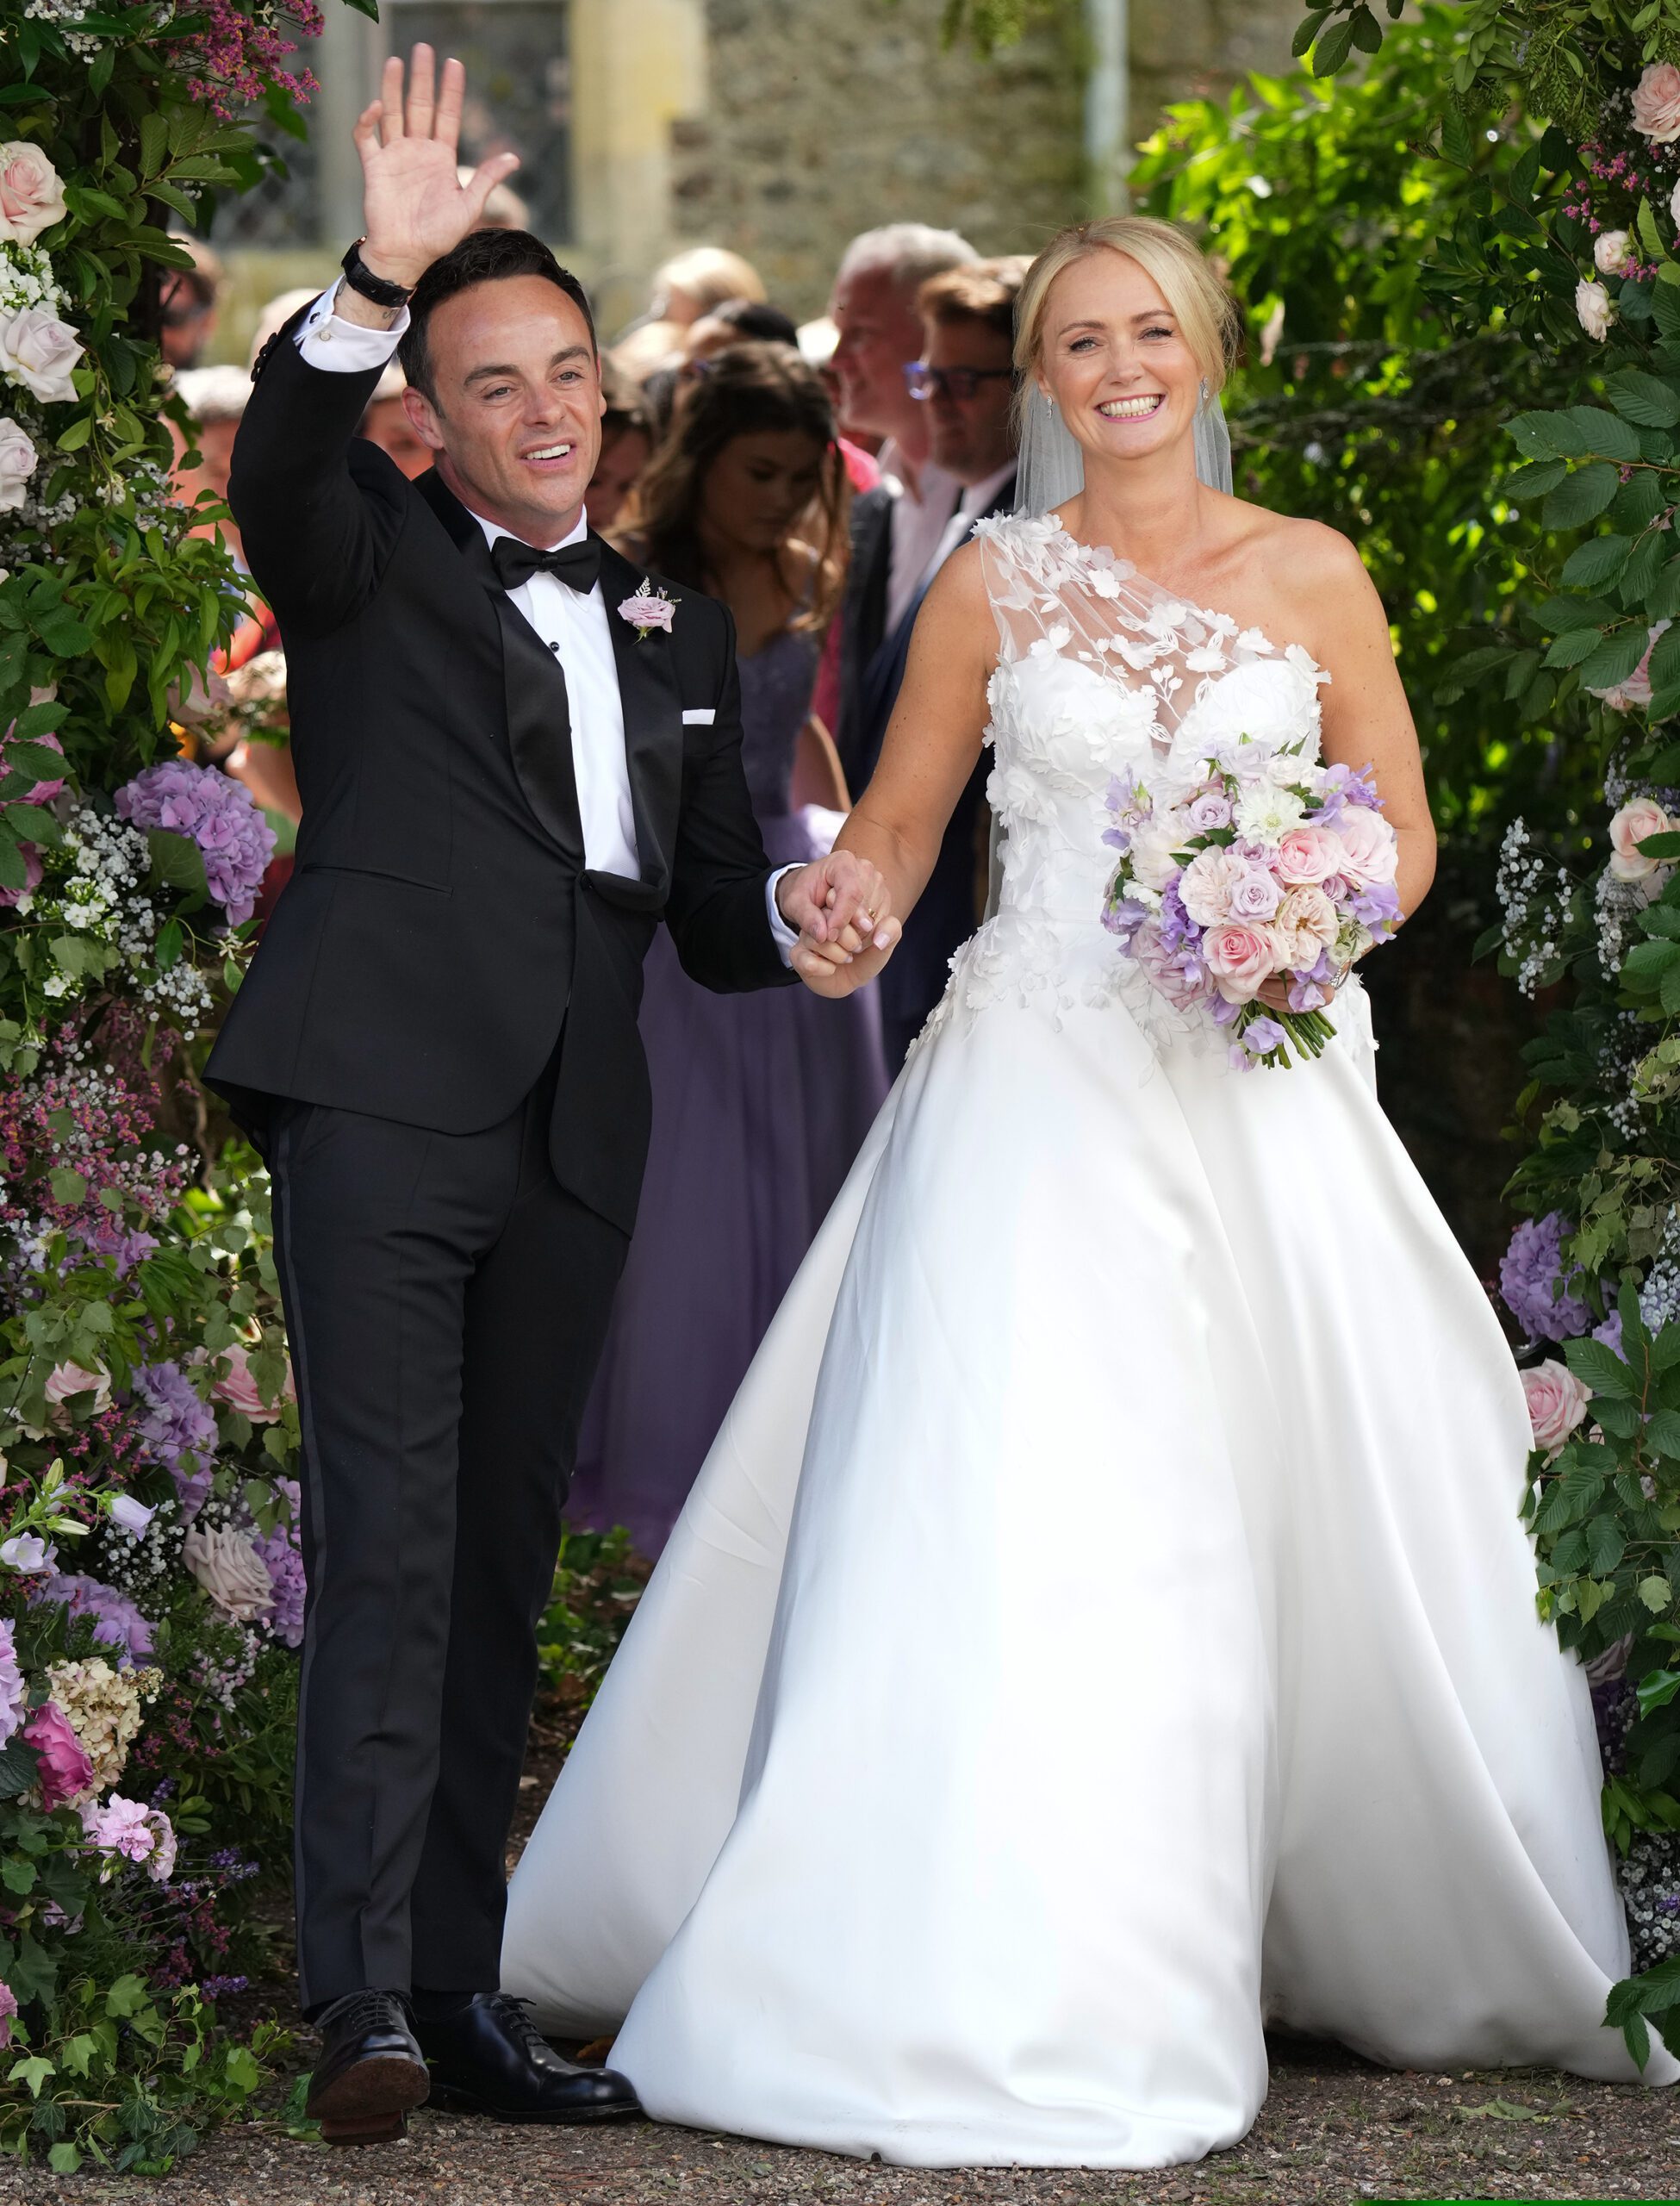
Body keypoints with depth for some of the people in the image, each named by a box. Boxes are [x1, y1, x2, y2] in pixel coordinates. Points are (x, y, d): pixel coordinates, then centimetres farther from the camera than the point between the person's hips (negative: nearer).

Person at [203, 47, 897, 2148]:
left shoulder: (676, 624, 21)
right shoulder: (372, 558, 6)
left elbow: (707, 911, 23)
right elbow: (276, 466, -18)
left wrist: (796, 912, 0)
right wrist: (378, 279, -34)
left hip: (570, 1140, 6)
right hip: (382, 1089, -5)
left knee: (499, 1562, 9)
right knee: (387, 1537, -15)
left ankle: (461, 1995, 13)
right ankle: (363, 1998, -20)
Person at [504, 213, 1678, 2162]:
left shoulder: (1314, 577, 7)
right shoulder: (995, 583, 7)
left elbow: (1404, 834, 11)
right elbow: (894, 825, 11)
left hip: (1258, 1085, 1)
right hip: (1041, 1090, -1)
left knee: (1298, 1505, 0)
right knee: (1017, 1516, -10)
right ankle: (1021, 1991, -8)